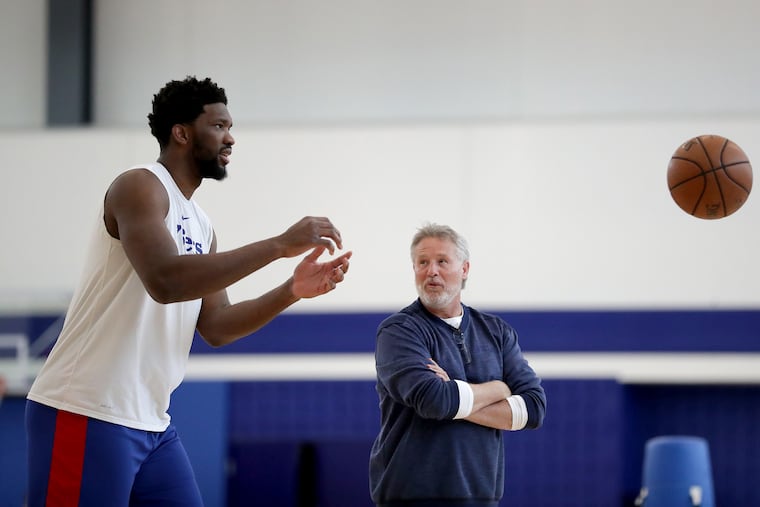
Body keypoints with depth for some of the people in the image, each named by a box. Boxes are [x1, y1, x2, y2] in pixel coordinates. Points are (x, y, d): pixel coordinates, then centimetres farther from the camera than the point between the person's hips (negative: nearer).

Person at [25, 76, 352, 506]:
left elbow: (216, 328, 16)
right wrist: (280, 245, -26)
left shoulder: (200, 225, 17)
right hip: (88, 417, -9)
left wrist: (293, 291, 1)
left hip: (152, 423, 9)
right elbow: (165, 280, -27)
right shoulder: (141, 187, -10)